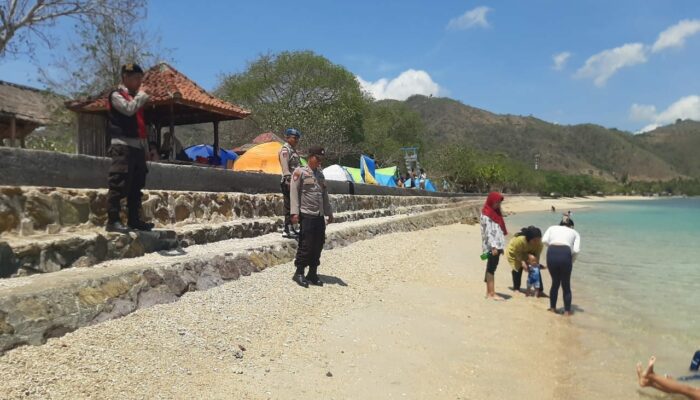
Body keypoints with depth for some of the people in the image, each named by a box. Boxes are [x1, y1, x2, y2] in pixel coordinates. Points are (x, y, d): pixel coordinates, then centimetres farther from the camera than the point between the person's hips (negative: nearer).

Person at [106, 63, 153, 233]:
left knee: (136, 186, 7)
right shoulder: (116, 95, 2)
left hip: (137, 147, 8)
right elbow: (129, 109, -18)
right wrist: (141, 95, -2)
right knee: (119, 185, -12)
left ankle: (134, 220, 10)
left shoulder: (136, 98, 25)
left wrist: (146, 148, 17)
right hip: (123, 146, -8)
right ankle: (113, 221, -11)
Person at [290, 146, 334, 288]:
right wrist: (294, 212, -15)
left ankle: (312, 273, 17)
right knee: (306, 245, -6)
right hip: (306, 215, -7)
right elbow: (294, 192, -8)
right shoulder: (300, 172, -3)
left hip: (320, 216, 7)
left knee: (318, 245, 7)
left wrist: (329, 212, 18)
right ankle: (299, 273, 6)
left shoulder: (320, 174, 17)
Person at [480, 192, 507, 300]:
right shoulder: (486, 214, -10)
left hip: (497, 245, 9)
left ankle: (489, 292, 15)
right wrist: (493, 246, -23)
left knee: (491, 268, 10)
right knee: (491, 268, -7)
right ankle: (491, 293, -6)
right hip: (492, 246, -9)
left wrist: (501, 246, 17)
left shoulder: (495, 212, 18)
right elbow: (488, 231, -17)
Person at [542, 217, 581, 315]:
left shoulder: (552, 228, 27)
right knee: (566, 285, 17)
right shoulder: (575, 233, 25)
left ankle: (552, 308, 31)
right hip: (565, 254, -1)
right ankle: (567, 311, 22)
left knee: (555, 282, 22)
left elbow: (544, 240, 6)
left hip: (551, 253, 2)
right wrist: (572, 261, 22)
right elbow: (576, 250, 7)